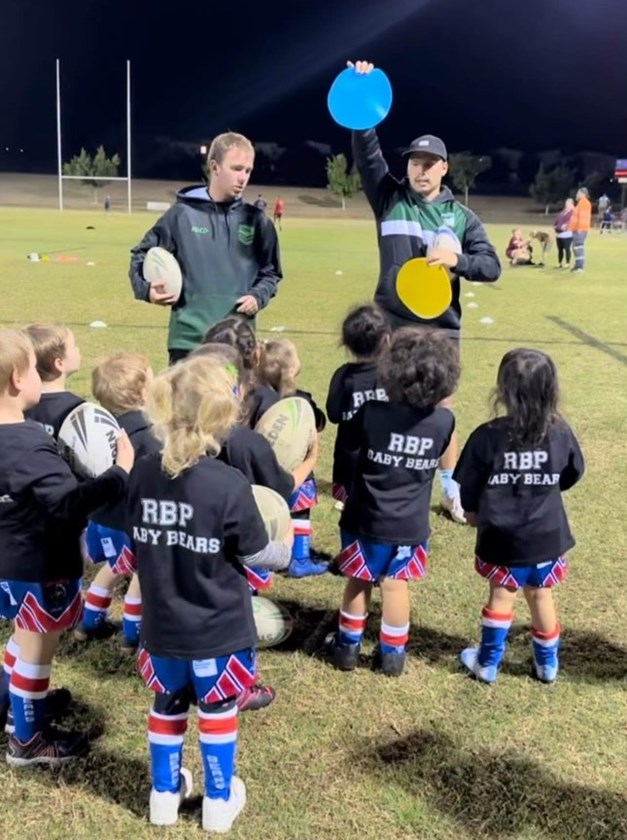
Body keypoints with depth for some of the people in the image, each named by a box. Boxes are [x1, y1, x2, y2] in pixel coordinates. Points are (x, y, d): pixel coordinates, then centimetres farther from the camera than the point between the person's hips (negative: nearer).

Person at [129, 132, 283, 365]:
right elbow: (142, 256, 8)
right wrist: (146, 288, -11)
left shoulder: (256, 220, 5)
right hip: (189, 339, -2)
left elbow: (270, 271, 15)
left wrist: (258, 296, -5)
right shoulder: (182, 214, -1)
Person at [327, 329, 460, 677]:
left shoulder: (371, 414, -22)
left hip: (366, 520, -1)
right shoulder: (444, 421, -15)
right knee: (396, 585, 15)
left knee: (359, 582, 17)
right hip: (411, 525, 1)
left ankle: (348, 646, 31)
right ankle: (393, 653, 27)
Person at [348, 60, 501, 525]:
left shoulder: (462, 217, 4)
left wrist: (457, 259, -19)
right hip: (390, 325, 0)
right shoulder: (390, 199, 2)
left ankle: (452, 490, 21)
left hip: (440, 327, 0)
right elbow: (368, 152, -9)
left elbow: (492, 267, -1)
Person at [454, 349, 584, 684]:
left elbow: (469, 488, -7)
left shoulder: (487, 436, -19)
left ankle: (487, 663, 28)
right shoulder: (561, 434, -12)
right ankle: (547, 663, 34)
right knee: (540, 595, 18)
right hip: (547, 537, 2)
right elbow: (571, 477, 6)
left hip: (502, 538, -2)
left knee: (501, 596, 15)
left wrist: (474, 513, 13)